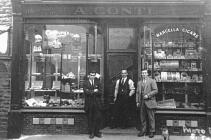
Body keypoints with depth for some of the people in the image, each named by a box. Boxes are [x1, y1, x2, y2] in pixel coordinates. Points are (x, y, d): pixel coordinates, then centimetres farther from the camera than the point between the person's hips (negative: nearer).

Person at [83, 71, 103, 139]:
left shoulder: (98, 82, 10)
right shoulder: (85, 83, 4)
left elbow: (100, 92, 0)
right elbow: (86, 92, -11)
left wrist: (91, 92, -11)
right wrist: (94, 91, -10)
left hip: (97, 103, 2)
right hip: (89, 104, -2)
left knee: (98, 118, 0)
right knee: (90, 119, 4)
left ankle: (97, 132, 14)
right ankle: (91, 133, 14)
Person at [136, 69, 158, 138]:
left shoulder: (152, 81, 1)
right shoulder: (139, 82, 16)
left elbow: (155, 90, -6)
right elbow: (137, 92, 16)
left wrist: (148, 95, -15)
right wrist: (137, 101, 8)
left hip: (149, 102, -4)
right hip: (141, 102, 5)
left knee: (151, 118, 0)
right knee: (142, 118, 7)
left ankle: (152, 132, 8)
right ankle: (143, 131, 16)